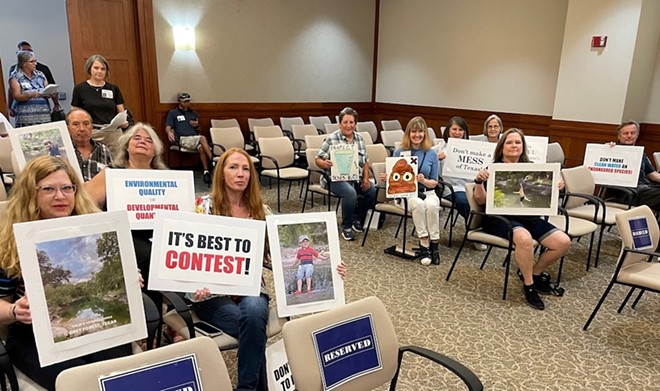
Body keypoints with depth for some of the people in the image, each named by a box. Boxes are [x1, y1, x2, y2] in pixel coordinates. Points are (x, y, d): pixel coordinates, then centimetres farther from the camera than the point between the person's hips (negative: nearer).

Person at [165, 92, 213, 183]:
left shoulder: (193, 113, 26)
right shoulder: (172, 113, 14)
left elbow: (199, 130, 28)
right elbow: (168, 127, 4)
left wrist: (197, 126, 4)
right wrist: (169, 132, -20)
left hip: (195, 137, 4)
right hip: (183, 139, -4)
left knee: (201, 148, -34)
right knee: (203, 138, -33)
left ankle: (206, 172, -36)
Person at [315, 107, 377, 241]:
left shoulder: (360, 138, 9)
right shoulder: (331, 139, -7)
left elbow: (365, 161, 13)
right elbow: (318, 160, -6)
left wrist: (366, 178, -2)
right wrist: (325, 164, -30)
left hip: (356, 178, 6)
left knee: (373, 190, -18)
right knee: (350, 193, -34)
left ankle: (357, 218, 8)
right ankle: (346, 227, -11)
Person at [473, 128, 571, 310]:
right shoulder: (493, 169, 0)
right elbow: (481, 200, -6)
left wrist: (555, 189, -3)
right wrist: (479, 181, -24)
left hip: (530, 217, 6)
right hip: (500, 218, -6)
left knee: (563, 242, -13)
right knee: (524, 238, -37)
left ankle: (536, 272, 14)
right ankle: (529, 285, -13)